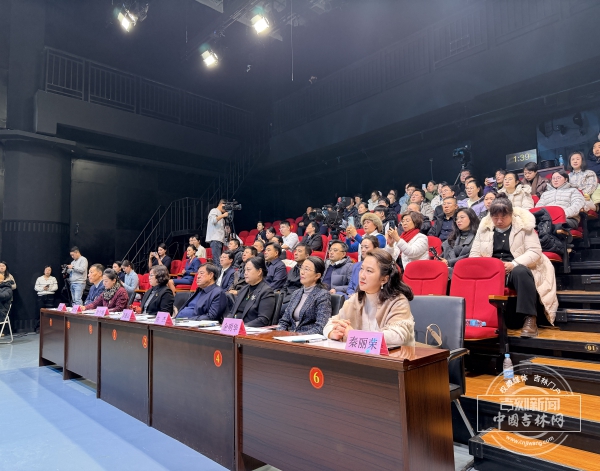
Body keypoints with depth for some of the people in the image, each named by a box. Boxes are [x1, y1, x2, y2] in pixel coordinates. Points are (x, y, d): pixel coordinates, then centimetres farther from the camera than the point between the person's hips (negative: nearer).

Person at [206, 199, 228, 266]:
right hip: (215, 239, -9)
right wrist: (223, 215, -13)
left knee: (219, 259, 4)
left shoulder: (220, 214, 26)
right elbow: (213, 220, -17)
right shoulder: (214, 211, 2)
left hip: (220, 239, 9)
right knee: (217, 260, -16)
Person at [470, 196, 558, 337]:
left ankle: (530, 319, -32)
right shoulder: (484, 227, 9)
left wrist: (513, 264, -24)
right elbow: (474, 253, 9)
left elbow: (535, 252, -8)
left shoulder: (524, 225, 0)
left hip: (517, 269, -2)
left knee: (520, 272, -38)